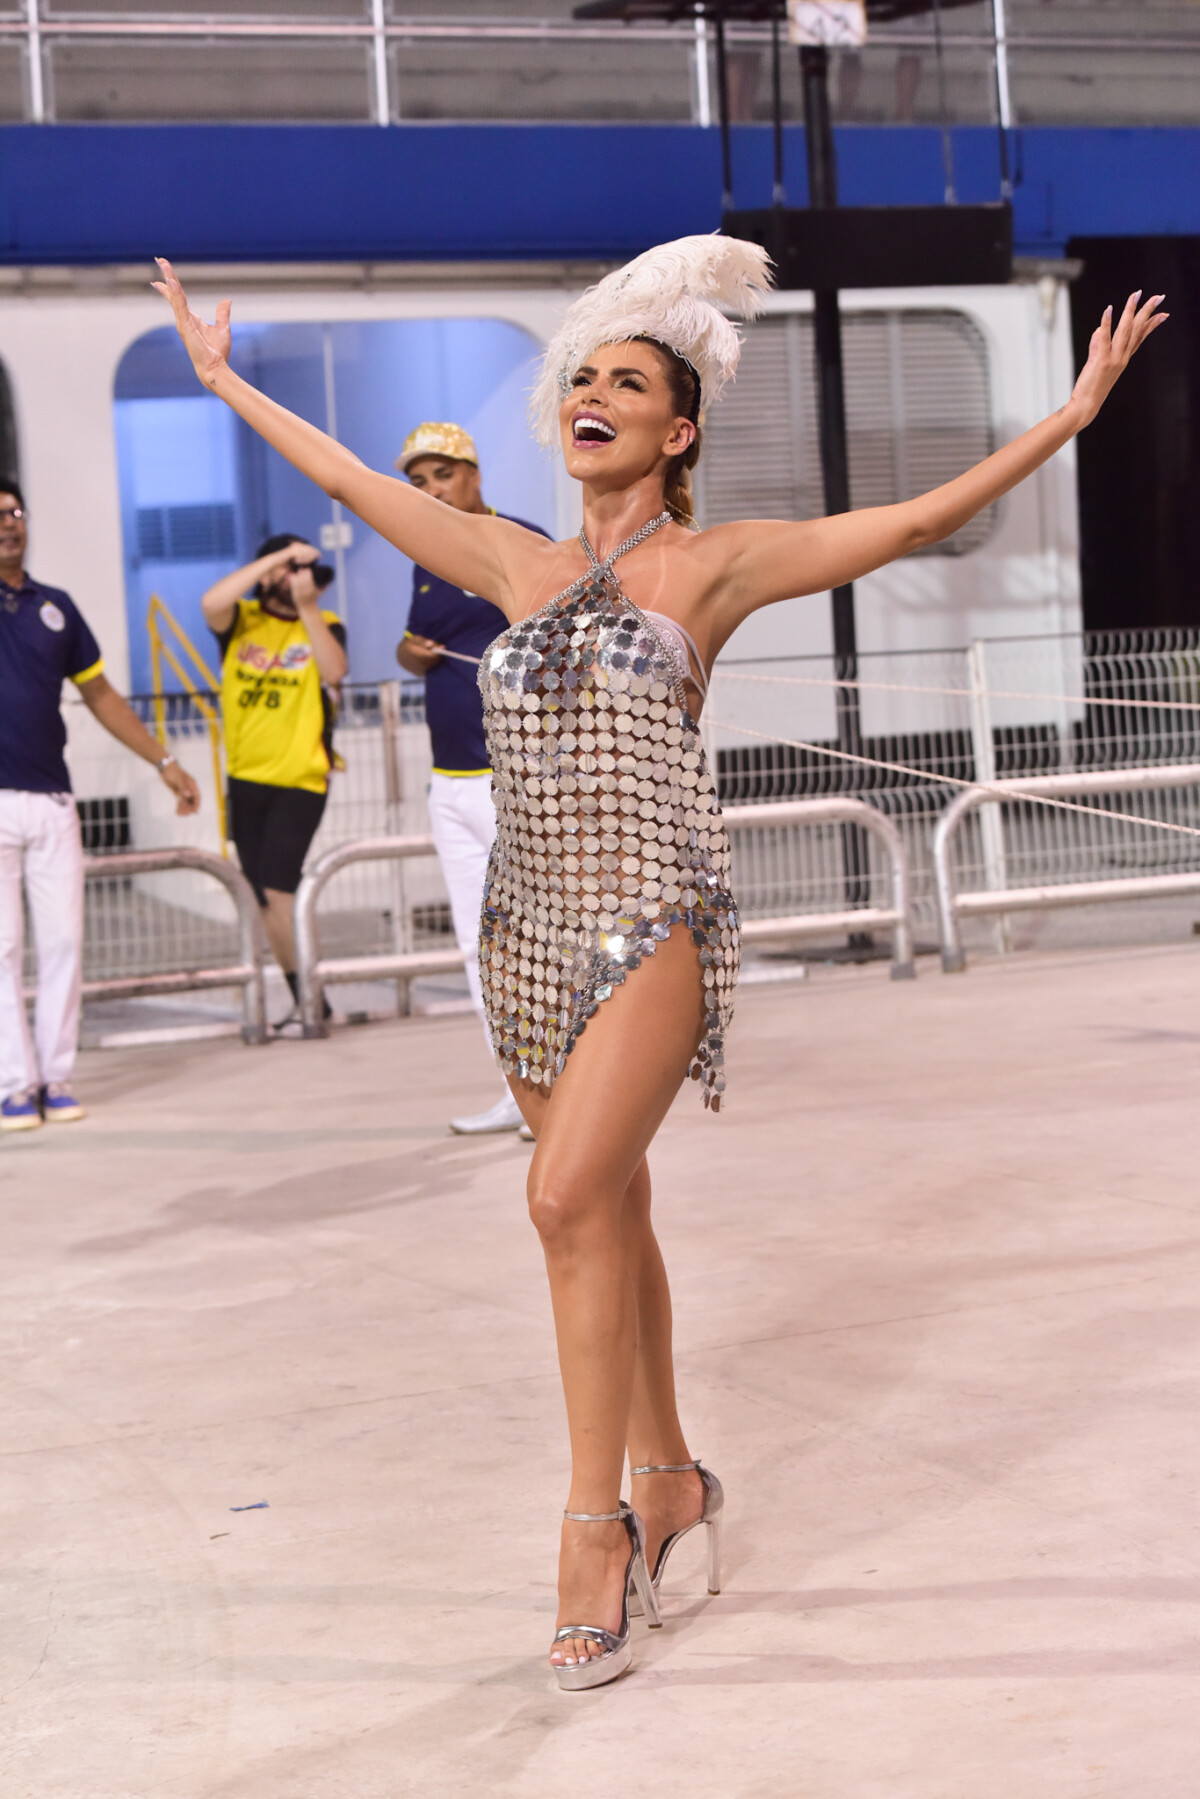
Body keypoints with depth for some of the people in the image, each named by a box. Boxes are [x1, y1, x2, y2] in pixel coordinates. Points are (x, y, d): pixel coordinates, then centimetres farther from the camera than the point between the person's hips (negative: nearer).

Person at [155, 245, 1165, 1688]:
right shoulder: (520, 567, 13)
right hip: (531, 923, 5)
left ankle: (597, 1521, -11)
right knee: (607, 1210, 11)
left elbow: (911, 521, -2)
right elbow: (353, 482, 22)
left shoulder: (714, 564, 1)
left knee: (572, 1196, -19)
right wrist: (225, 379, 29)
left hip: (652, 919, -5)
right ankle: (667, 1478, 26)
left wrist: (1073, 412, -6)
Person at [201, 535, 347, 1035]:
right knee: (266, 899, 8)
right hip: (245, 780, 4)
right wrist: (278, 555, -17)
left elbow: (334, 672, -18)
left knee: (278, 888, -17)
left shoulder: (325, 626, 2)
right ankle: (305, 1002, 20)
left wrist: (306, 605, -22)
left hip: (300, 781, -4)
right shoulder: (241, 620, 6)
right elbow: (211, 603, -17)